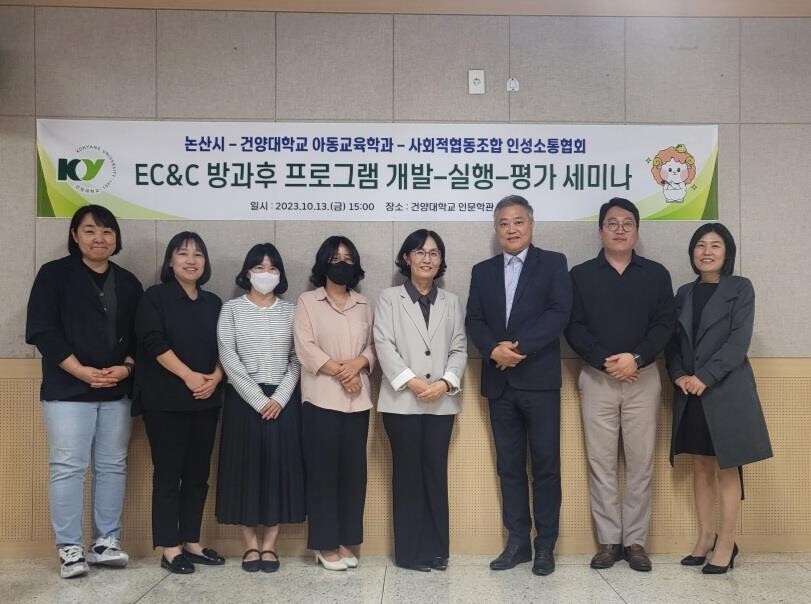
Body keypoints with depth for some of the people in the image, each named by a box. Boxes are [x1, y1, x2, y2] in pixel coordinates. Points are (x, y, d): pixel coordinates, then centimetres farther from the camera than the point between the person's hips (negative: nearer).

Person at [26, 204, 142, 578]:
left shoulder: (128, 283, 12)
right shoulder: (54, 274, 0)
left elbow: (139, 335, 13)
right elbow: (41, 330, -8)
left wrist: (126, 367, -7)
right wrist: (82, 371, -15)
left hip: (117, 392, 4)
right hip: (68, 390, -4)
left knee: (112, 466, 7)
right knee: (68, 467, -3)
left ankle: (107, 542, 17)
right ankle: (70, 548, 8)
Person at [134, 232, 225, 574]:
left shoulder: (213, 303, 14)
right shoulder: (155, 297, 0)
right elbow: (155, 343, -12)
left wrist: (214, 378, -8)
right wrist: (189, 376, -17)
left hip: (206, 401, 5)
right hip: (165, 400, -5)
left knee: (198, 474, 8)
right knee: (168, 474, -1)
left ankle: (192, 543, 18)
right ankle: (170, 549, 7)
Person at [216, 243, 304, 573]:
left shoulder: (291, 311, 7)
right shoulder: (231, 309, 2)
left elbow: (298, 360, 3)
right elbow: (228, 359, -6)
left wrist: (279, 398, -10)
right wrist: (259, 400, -12)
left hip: (283, 399, 1)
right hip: (244, 399, -1)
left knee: (279, 467, 2)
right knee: (245, 467, 1)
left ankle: (269, 545, 12)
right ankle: (251, 545, 13)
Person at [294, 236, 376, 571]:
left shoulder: (363, 304, 14)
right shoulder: (307, 301, 3)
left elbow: (372, 346, 9)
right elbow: (305, 348, -7)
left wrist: (357, 364, -11)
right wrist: (339, 373, -13)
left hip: (357, 400, 4)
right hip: (322, 399, -4)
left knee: (353, 470, 5)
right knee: (323, 471, -1)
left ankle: (345, 541, 15)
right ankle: (325, 545, 8)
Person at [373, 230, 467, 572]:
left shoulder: (451, 302, 14)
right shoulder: (389, 299, 6)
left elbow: (459, 348, 7)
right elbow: (384, 345, -5)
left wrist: (446, 382, -10)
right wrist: (412, 381, -15)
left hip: (441, 402, 2)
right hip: (402, 400, -2)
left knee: (436, 472, 5)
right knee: (408, 474, 2)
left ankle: (436, 548, 14)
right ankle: (410, 551, 10)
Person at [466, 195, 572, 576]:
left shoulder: (553, 263, 3)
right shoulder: (483, 271, 14)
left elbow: (559, 313, -10)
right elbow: (474, 321, 6)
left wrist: (519, 347, -17)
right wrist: (494, 350, -14)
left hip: (539, 379, -3)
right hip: (499, 382, 4)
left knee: (546, 464, 1)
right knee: (509, 466, 9)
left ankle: (545, 545, 12)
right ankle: (517, 542, 18)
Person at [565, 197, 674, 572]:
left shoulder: (656, 274, 7)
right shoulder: (581, 275, 5)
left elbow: (664, 325, -1)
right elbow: (573, 328, -2)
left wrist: (636, 358, -16)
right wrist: (605, 361, -14)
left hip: (643, 378, 1)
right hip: (596, 378, 0)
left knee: (640, 462, 2)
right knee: (600, 463, 2)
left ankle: (635, 541, 12)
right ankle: (608, 541, 11)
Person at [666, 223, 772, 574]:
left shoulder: (740, 288, -1)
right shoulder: (684, 293, 12)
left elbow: (739, 341, -10)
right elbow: (673, 341, 10)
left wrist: (706, 377, -17)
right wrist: (678, 375, -7)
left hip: (727, 390, -4)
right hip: (691, 394, 4)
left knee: (727, 468, 1)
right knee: (701, 466, 9)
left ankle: (726, 543, 9)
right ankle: (705, 536, 19)